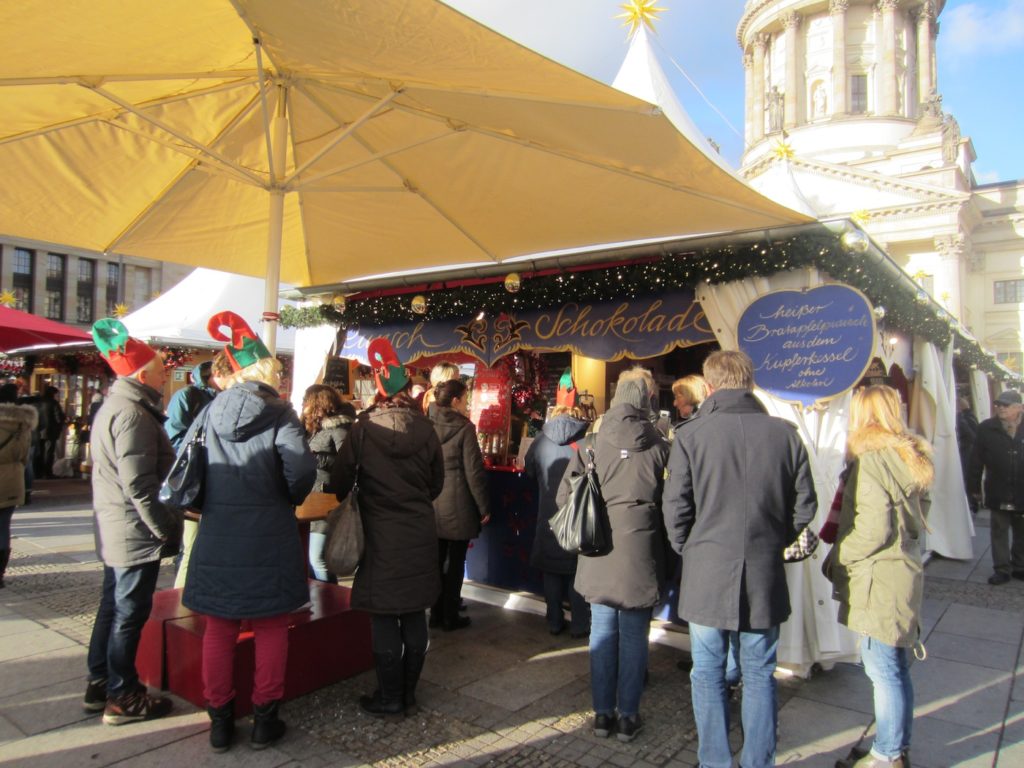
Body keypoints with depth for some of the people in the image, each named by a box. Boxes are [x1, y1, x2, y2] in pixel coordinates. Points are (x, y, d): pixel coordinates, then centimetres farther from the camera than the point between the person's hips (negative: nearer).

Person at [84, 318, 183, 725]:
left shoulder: (113, 407, 13)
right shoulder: (132, 414, -20)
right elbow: (139, 485, -25)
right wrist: (166, 529, -17)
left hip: (115, 531, 10)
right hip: (136, 533, -10)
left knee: (112, 607, 19)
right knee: (130, 614, 1)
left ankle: (99, 684, 31)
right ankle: (122, 697, 13)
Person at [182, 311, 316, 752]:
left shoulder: (210, 411, 1)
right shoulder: (279, 413, -10)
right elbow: (302, 470, -20)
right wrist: (291, 499, 0)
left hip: (216, 536, 3)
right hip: (268, 537, -3)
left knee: (219, 629, 14)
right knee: (270, 628, 11)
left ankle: (220, 720, 24)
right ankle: (264, 719, 18)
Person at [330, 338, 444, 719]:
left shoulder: (363, 429, -10)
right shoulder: (425, 429, -3)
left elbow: (340, 480, -5)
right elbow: (437, 481, 7)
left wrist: (341, 500, 15)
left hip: (380, 536, -3)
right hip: (420, 536, 3)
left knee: (384, 619, 7)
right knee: (414, 616, 13)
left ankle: (389, 698, 15)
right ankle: (408, 693, 25)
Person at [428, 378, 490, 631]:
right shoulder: (464, 428, -12)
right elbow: (473, 472, -13)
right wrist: (484, 507, -6)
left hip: (432, 504, 5)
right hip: (458, 505, -5)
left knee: (437, 559, 13)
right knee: (455, 561, 5)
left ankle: (436, 613, 22)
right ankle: (450, 617, 13)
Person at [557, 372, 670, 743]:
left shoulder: (591, 445, -1)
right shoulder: (660, 447, -6)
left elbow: (564, 496, 0)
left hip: (599, 552, 1)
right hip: (641, 554, -1)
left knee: (602, 633, 13)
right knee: (633, 637, 11)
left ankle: (603, 712, 24)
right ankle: (628, 716, 22)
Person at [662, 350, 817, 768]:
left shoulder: (690, 434, -11)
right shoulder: (785, 433, -3)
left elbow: (675, 509, -8)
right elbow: (805, 506, 3)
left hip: (707, 575, -2)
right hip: (765, 576, 3)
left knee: (708, 675, 12)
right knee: (759, 675, 16)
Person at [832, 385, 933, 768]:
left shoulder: (870, 463, -17)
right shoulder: (906, 458, 12)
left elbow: (873, 529, -21)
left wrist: (836, 557, -8)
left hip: (880, 581, -9)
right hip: (903, 572, 9)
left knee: (883, 671, 2)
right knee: (897, 670, 18)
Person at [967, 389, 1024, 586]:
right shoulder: (986, 428, -3)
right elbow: (976, 461, -1)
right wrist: (974, 487, -2)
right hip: (998, 494, -1)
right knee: (999, 533, 8)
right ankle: (1002, 569, 18)